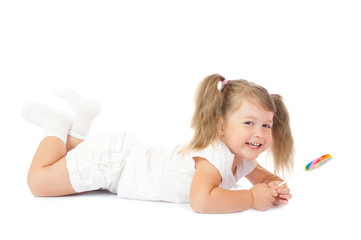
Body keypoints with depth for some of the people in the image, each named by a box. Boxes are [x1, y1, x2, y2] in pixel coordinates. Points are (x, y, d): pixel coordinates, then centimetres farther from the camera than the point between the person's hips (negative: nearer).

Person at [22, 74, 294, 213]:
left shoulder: (243, 158, -5)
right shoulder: (217, 154, -33)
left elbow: (264, 176, 13)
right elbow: (200, 200, -48)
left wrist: (276, 186, -12)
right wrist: (252, 198, -36)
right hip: (113, 160, -8)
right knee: (38, 181, 0)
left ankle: (77, 128, 30)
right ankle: (58, 125, 14)